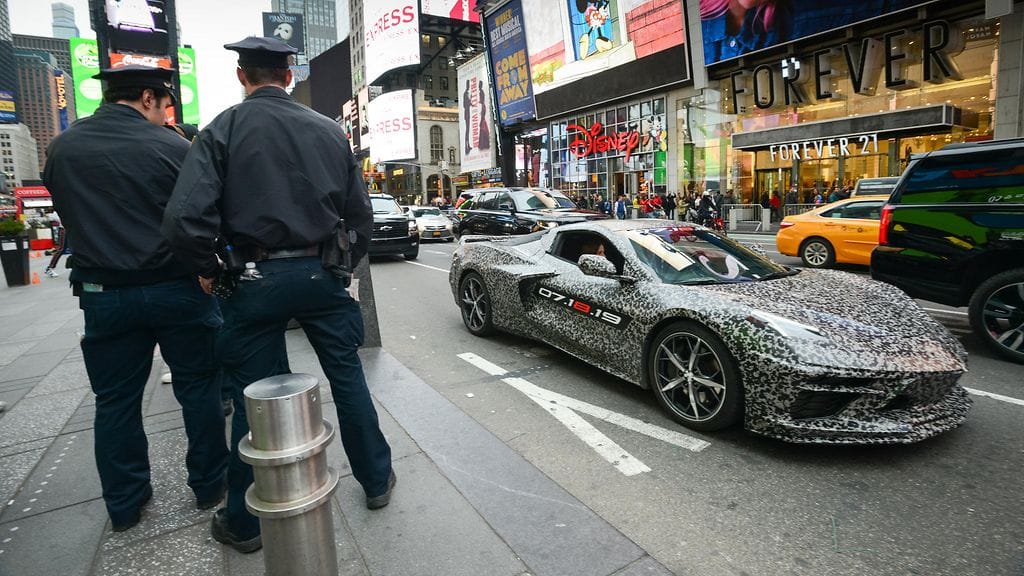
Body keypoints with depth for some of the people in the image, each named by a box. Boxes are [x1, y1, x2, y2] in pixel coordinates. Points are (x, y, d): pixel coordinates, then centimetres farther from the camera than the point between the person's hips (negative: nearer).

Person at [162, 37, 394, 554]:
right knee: (348, 377, 14)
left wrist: (209, 270, 2)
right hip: (322, 274, 3)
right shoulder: (329, 130, 6)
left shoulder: (224, 129, -3)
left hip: (256, 279, -2)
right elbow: (360, 214, 7)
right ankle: (376, 480, 29)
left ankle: (244, 522, 26)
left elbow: (184, 218, -15)